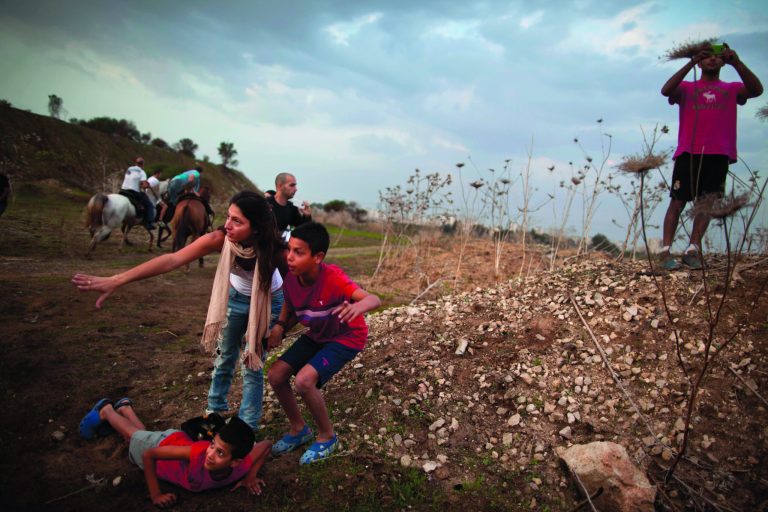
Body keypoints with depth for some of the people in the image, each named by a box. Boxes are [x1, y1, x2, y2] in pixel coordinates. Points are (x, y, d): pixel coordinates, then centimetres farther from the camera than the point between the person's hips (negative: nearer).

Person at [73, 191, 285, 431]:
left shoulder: (272, 249, -36)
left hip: (267, 302, -3)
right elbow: (171, 260, -38)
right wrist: (116, 280, -46)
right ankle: (215, 409, 42)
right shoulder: (220, 239, -31)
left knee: (252, 365, 1)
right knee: (224, 358, 18)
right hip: (235, 297, 3)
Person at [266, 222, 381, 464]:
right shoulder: (290, 281, -14)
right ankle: (299, 429, 20)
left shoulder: (332, 278, -33)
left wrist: (359, 306, -68)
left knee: (304, 380, -25)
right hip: (317, 335, 7)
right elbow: (290, 312, 4)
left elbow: (374, 299, -44)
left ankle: (327, 436, 3)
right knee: (275, 375, -5)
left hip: (347, 337, -6)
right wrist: (279, 327, -18)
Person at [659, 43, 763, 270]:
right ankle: (666, 251, -4)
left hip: (718, 155, 2)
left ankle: (692, 250, 1)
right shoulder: (687, 88, 14)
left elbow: (756, 90, -2)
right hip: (688, 153, -2)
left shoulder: (732, 89, 17)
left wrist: (737, 63, -13)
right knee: (677, 202, -4)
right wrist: (691, 63, -14)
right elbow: (666, 90, -6)